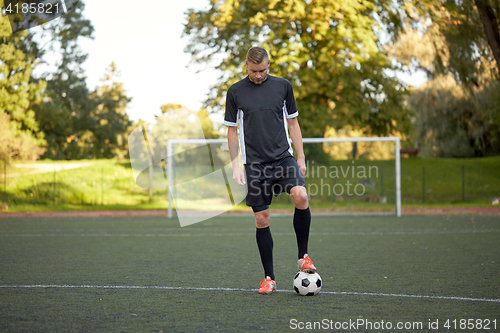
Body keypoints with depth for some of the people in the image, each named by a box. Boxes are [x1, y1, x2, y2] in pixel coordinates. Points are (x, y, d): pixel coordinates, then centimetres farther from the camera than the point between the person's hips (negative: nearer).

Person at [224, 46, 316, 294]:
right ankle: (269, 278, 11)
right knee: (261, 218, 0)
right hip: (255, 163, 0)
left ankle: (303, 256, -7)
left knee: (301, 196, -25)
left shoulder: (282, 86, 6)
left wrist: (301, 158, 7)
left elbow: (293, 123, 12)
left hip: (283, 157, 0)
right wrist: (235, 166, 0)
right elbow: (232, 131, 8)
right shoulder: (235, 92, 3)